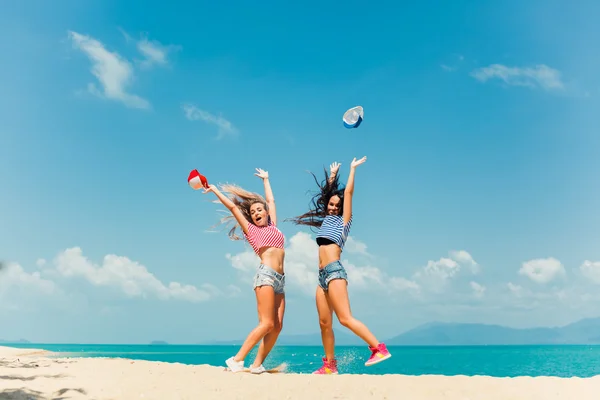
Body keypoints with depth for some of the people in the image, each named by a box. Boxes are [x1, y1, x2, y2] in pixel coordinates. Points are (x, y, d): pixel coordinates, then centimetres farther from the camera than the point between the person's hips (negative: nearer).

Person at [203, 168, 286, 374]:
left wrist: (265, 179, 44)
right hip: (266, 274, -6)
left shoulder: (272, 226, 22)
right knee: (267, 323, -16)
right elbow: (233, 206, 13)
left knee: (277, 326, -4)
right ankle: (237, 359, -12)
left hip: (280, 279, 6)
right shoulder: (251, 230, 11)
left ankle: (257, 364, -1)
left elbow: (271, 200, 33)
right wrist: (214, 189, 19)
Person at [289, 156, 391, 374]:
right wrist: (333, 174, 38)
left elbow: (348, 192, 3)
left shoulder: (343, 220, 5)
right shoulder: (326, 219, 21)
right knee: (324, 323, 4)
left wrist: (353, 168, 9)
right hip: (323, 275, 7)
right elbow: (327, 193, 31)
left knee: (345, 319, -17)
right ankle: (329, 364, 8)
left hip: (334, 271, -7)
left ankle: (379, 348, -17)